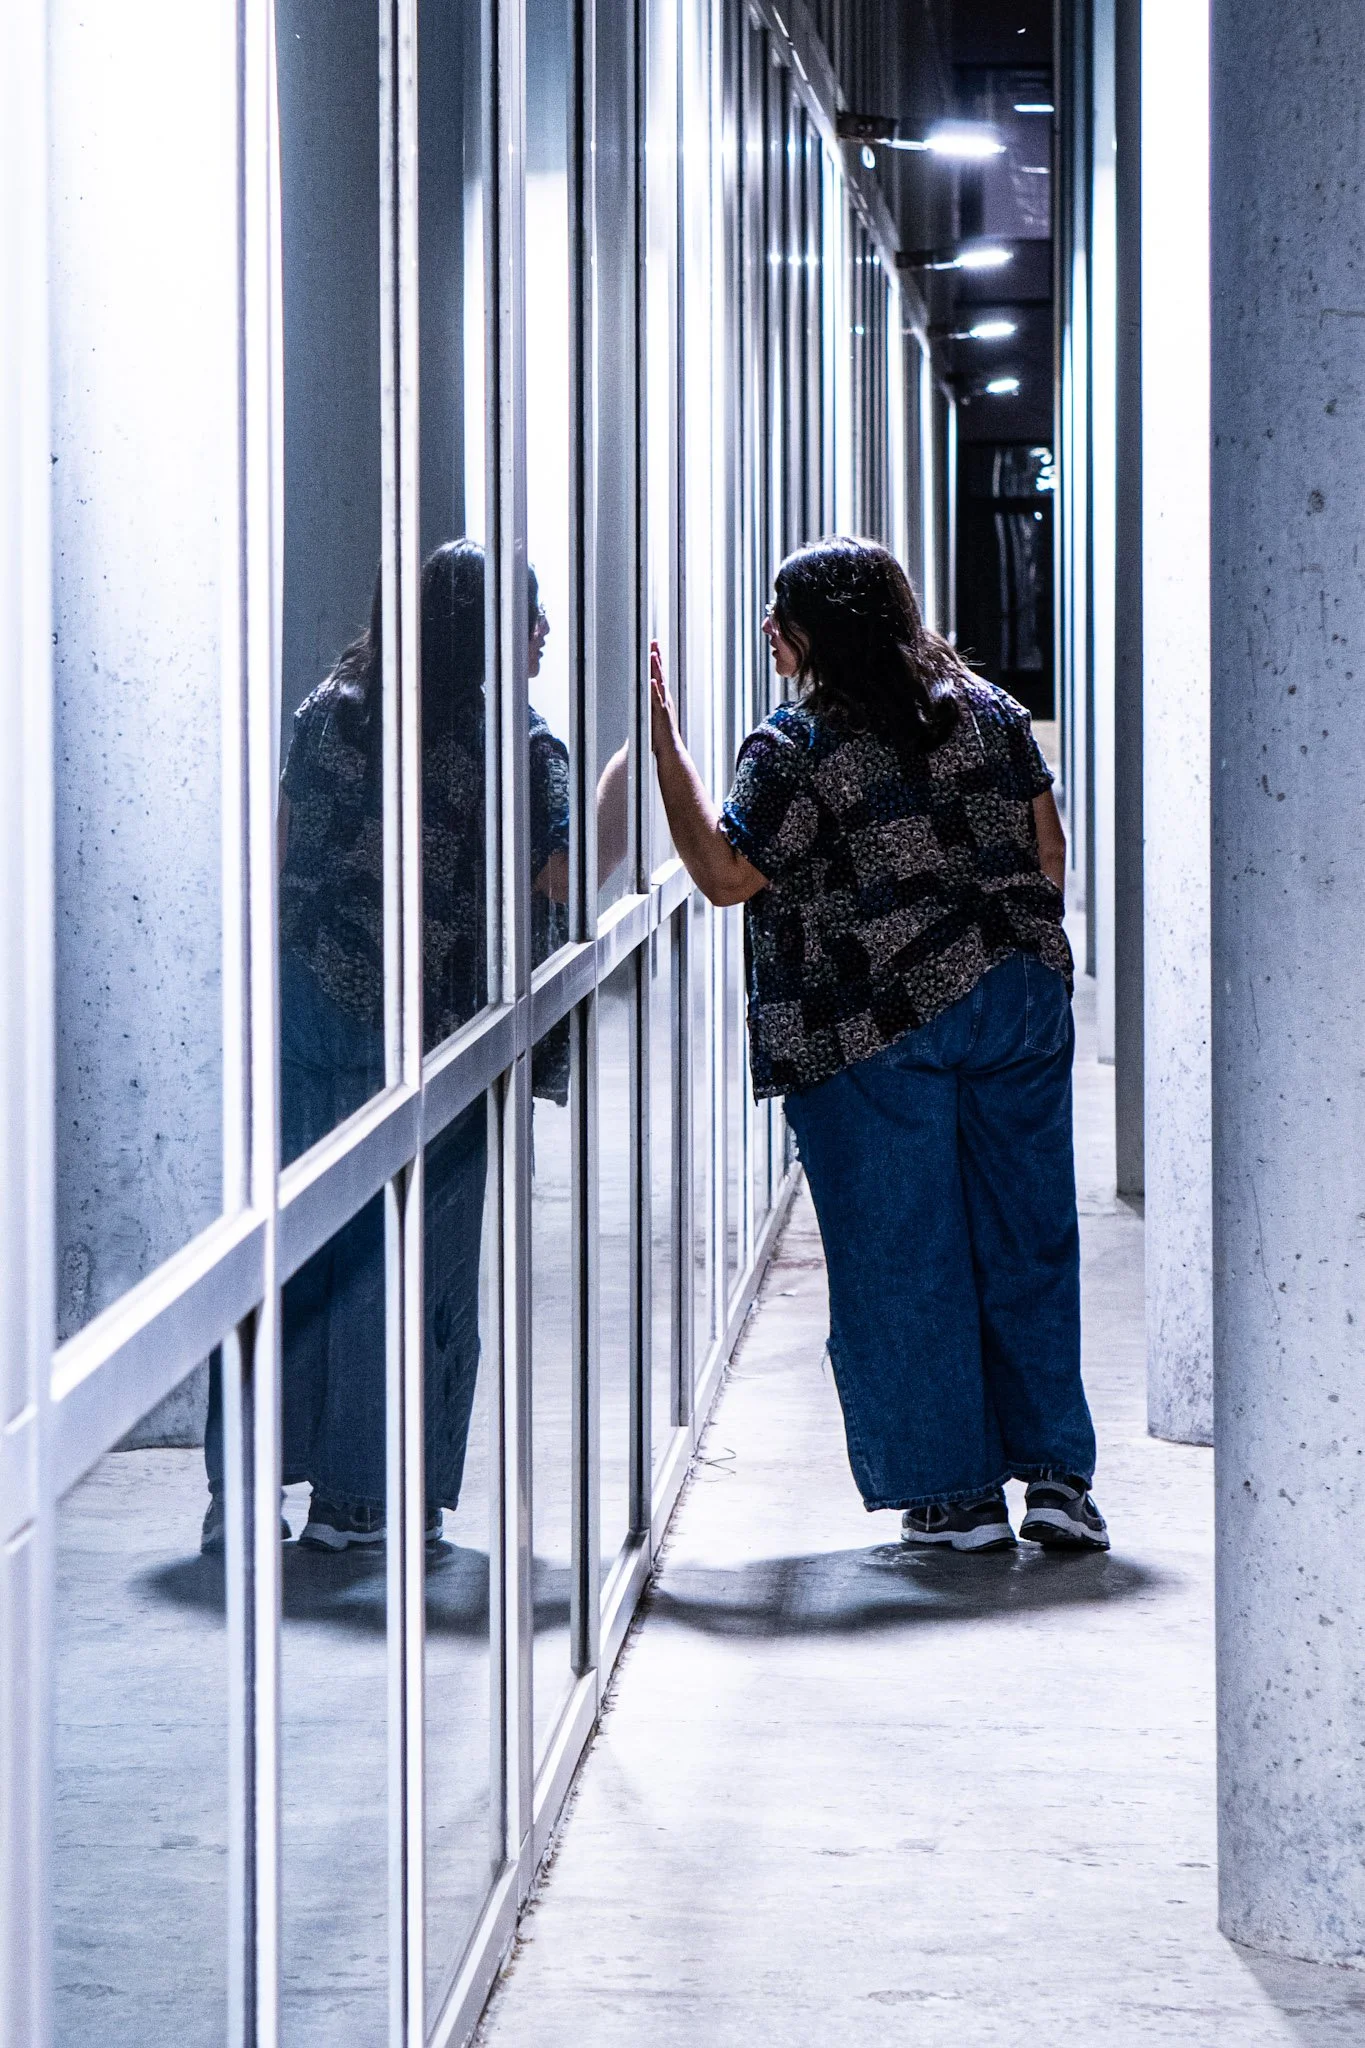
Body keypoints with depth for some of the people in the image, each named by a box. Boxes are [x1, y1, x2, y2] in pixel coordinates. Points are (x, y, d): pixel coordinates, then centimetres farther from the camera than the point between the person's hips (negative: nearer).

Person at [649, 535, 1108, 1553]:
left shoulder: (796, 748, -11)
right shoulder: (988, 709, 6)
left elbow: (726, 874, -7)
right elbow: (1047, 847, 9)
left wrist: (666, 743, -5)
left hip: (875, 1027, -5)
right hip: (1019, 998, 5)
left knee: (903, 1258, 4)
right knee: (1028, 1240, 10)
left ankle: (959, 1493, 8)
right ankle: (1057, 1473, 10)